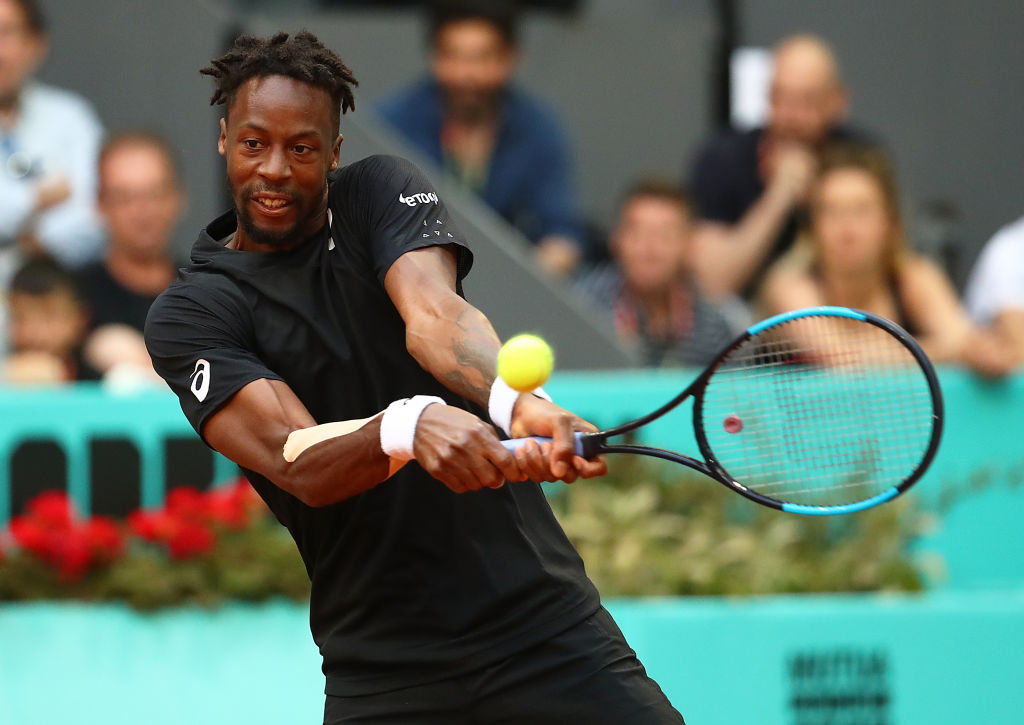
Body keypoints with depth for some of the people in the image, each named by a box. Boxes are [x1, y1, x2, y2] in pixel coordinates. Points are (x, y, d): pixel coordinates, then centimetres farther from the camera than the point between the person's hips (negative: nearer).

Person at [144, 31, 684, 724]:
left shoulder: (382, 191, 4)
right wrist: (407, 426, -40)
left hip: (543, 614, 1)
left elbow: (434, 312, -17)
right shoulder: (187, 314, -3)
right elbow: (298, 465, -18)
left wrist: (521, 405, -40)